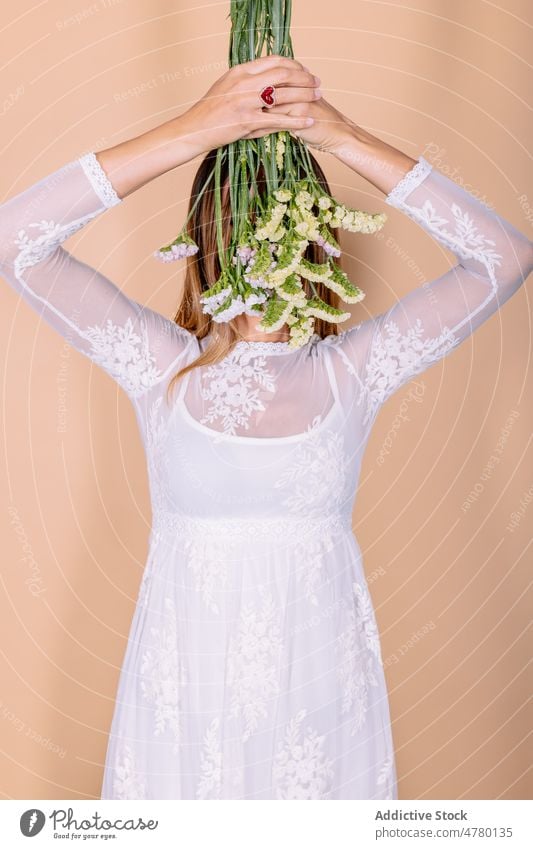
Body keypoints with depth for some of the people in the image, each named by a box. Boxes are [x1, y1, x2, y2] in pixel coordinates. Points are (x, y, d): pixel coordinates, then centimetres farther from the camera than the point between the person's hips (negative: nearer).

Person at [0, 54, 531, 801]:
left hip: (319, 682, 1)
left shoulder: (351, 370, -4)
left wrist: (344, 138, -18)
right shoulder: (163, 366, -6)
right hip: (187, 680, 0)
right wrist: (194, 131, -23)